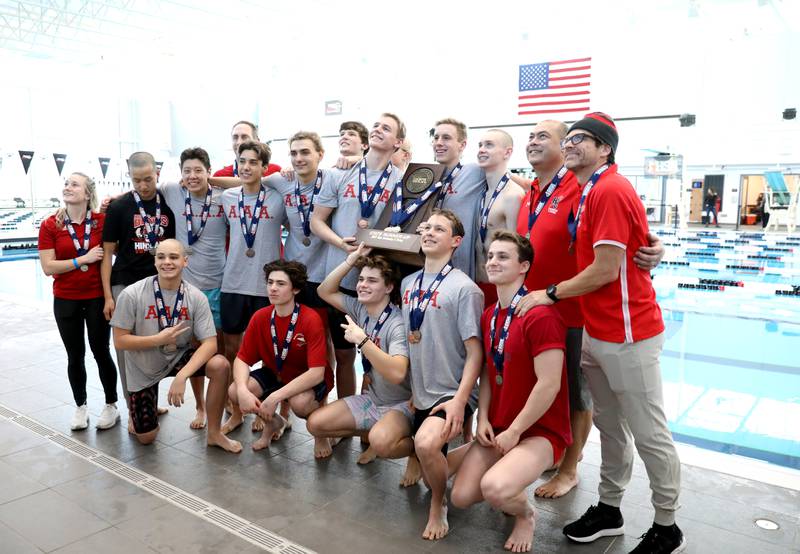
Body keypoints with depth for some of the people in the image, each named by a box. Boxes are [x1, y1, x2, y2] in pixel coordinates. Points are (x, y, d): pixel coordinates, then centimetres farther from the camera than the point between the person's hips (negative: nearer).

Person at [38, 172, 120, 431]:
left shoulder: (102, 221, -6)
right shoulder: (50, 225, -6)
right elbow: (48, 267, -10)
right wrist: (84, 259, -16)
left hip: (97, 298, -1)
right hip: (65, 301, 1)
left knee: (101, 352, 6)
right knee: (75, 356, 11)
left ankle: (111, 405, 22)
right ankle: (80, 407, 27)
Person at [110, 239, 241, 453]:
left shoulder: (196, 297, -18)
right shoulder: (131, 295, -20)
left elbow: (210, 343, -22)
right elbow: (119, 341, -15)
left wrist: (182, 375, -34)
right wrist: (159, 339, -27)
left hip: (179, 356, 1)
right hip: (144, 368, -1)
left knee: (221, 365, -29)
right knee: (146, 437, 5)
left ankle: (214, 433, -10)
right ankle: (139, 410, 43)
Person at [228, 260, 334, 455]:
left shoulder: (311, 320, -26)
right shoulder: (260, 317, -11)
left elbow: (316, 373, -31)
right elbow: (242, 359, -8)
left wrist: (275, 397, -37)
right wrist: (243, 390, -30)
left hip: (311, 380, -5)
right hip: (274, 374, 5)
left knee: (300, 402, -37)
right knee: (234, 392, -19)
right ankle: (273, 422, 14)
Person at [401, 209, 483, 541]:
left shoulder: (464, 288, -12)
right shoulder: (409, 283, 7)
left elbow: (475, 351, -13)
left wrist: (459, 400, -22)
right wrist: (411, 389, 13)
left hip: (451, 393, -6)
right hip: (421, 393, 7)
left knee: (426, 444, -31)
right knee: (431, 463, 15)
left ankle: (438, 505, -3)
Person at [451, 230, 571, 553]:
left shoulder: (541, 315, -21)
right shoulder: (489, 316, 6)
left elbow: (549, 384, -23)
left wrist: (514, 432, -16)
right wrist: (483, 420, -2)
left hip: (541, 430, -7)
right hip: (497, 427, 7)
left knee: (495, 489, -30)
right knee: (461, 497, -4)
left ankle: (525, 513, 6)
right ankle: (509, 493, 27)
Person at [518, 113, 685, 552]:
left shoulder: (611, 191, -16)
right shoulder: (590, 192, 13)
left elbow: (606, 271, -20)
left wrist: (550, 294, -11)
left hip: (626, 335, -9)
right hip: (596, 333, 9)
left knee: (649, 435, 5)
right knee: (609, 426, 18)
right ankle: (609, 510, 32)